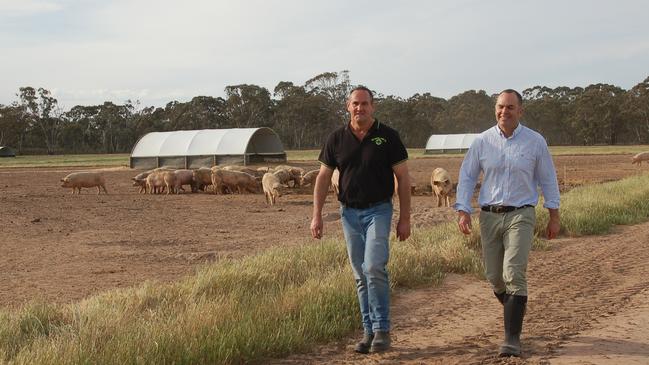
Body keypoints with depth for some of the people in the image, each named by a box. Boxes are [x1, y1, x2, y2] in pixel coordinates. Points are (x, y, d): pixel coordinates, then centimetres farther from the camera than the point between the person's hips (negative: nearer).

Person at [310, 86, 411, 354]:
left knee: (374, 268, -18)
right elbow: (323, 177, 8)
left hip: (378, 210, -3)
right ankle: (369, 331, 16)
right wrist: (317, 215, 1)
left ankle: (382, 329, -6)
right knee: (360, 276, 8)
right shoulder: (337, 139, 4)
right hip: (349, 212, 3)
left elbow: (402, 177, -2)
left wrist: (405, 218, -5)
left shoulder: (387, 136, -3)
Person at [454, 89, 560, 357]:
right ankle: (515, 312, 38)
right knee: (494, 277, 8)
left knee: (514, 275, -15)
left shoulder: (535, 142, 1)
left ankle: (512, 338, -10)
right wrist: (463, 211, -5)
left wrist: (554, 215, 10)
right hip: (489, 216, 3)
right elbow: (467, 177, 6)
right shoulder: (482, 141, 3)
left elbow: (547, 179, 9)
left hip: (520, 216, -3)